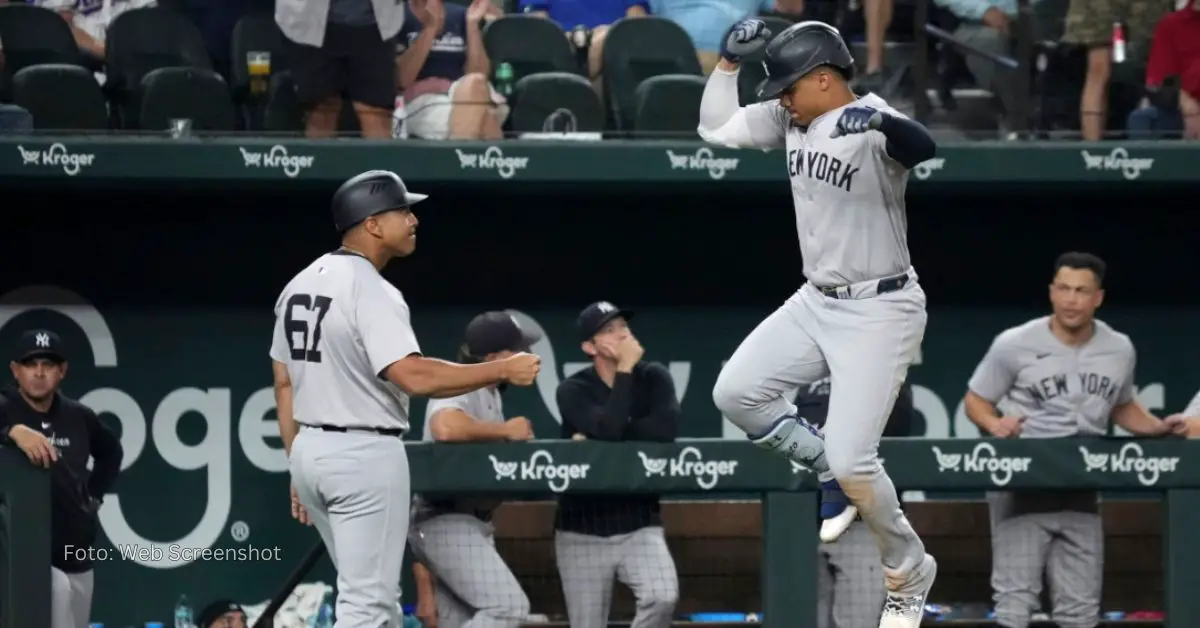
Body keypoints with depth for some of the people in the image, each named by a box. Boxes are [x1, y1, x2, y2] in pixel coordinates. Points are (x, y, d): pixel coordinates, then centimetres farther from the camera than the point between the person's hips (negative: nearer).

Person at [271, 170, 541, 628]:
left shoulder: (300, 285, 11)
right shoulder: (370, 290, -17)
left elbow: (284, 383, 15)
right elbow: (414, 377, -27)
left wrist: (299, 471, 20)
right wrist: (502, 371, -20)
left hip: (311, 452, 9)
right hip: (365, 455, -9)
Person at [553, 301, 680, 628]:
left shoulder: (653, 378, 0)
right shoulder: (573, 390, -7)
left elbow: (667, 428, -20)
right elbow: (608, 429, -26)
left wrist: (595, 440, -20)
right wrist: (625, 369, -19)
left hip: (639, 524, 1)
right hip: (582, 530, -1)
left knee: (663, 596, -26)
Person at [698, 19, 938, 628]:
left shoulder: (874, 126, -21)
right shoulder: (792, 120, 3)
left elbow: (923, 147, -43)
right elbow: (716, 128, 13)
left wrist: (879, 121, -62)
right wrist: (729, 60, 0)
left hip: (879, 311, -8)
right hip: (815, 302, 8)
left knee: (851, 461, -13)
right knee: (734, 393, 1)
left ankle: (909, 573, 11)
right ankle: (832, 472, 19)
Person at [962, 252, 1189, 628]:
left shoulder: (1119, 350, 6)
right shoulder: (1015, 345, -7)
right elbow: (976, 400, 2)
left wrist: (1158, 428, 5)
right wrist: (994, 425, -20)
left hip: (1081, 494, 4)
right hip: (1022, 488, -4)